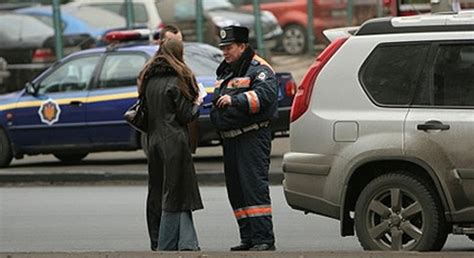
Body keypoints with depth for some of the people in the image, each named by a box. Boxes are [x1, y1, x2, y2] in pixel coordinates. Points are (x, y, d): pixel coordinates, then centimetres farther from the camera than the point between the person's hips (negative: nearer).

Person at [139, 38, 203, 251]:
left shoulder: (149, 80, 10)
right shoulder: (177, 80, -9)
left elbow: (145, 112, 15)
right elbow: (186, 115, -9)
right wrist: (197, 103, 8)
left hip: (154, 140, 7)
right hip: (174, 141, -7)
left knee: (157, 192, 11)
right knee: (176, 192, -3)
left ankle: (157, 241, 12)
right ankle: (167, 244, -5)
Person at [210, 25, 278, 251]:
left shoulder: (258, 69, -6)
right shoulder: (225, 71, 22)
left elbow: (264, 94, -22)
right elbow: (218, 100, 35)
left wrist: (234, 100, -26)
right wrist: (216, 104, 13)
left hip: (253, 137, -9)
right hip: (230, 138, 9)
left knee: (254, 186, -14)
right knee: (236, 190, 9)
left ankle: (263, 238, -16)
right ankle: (248, 238, 13)